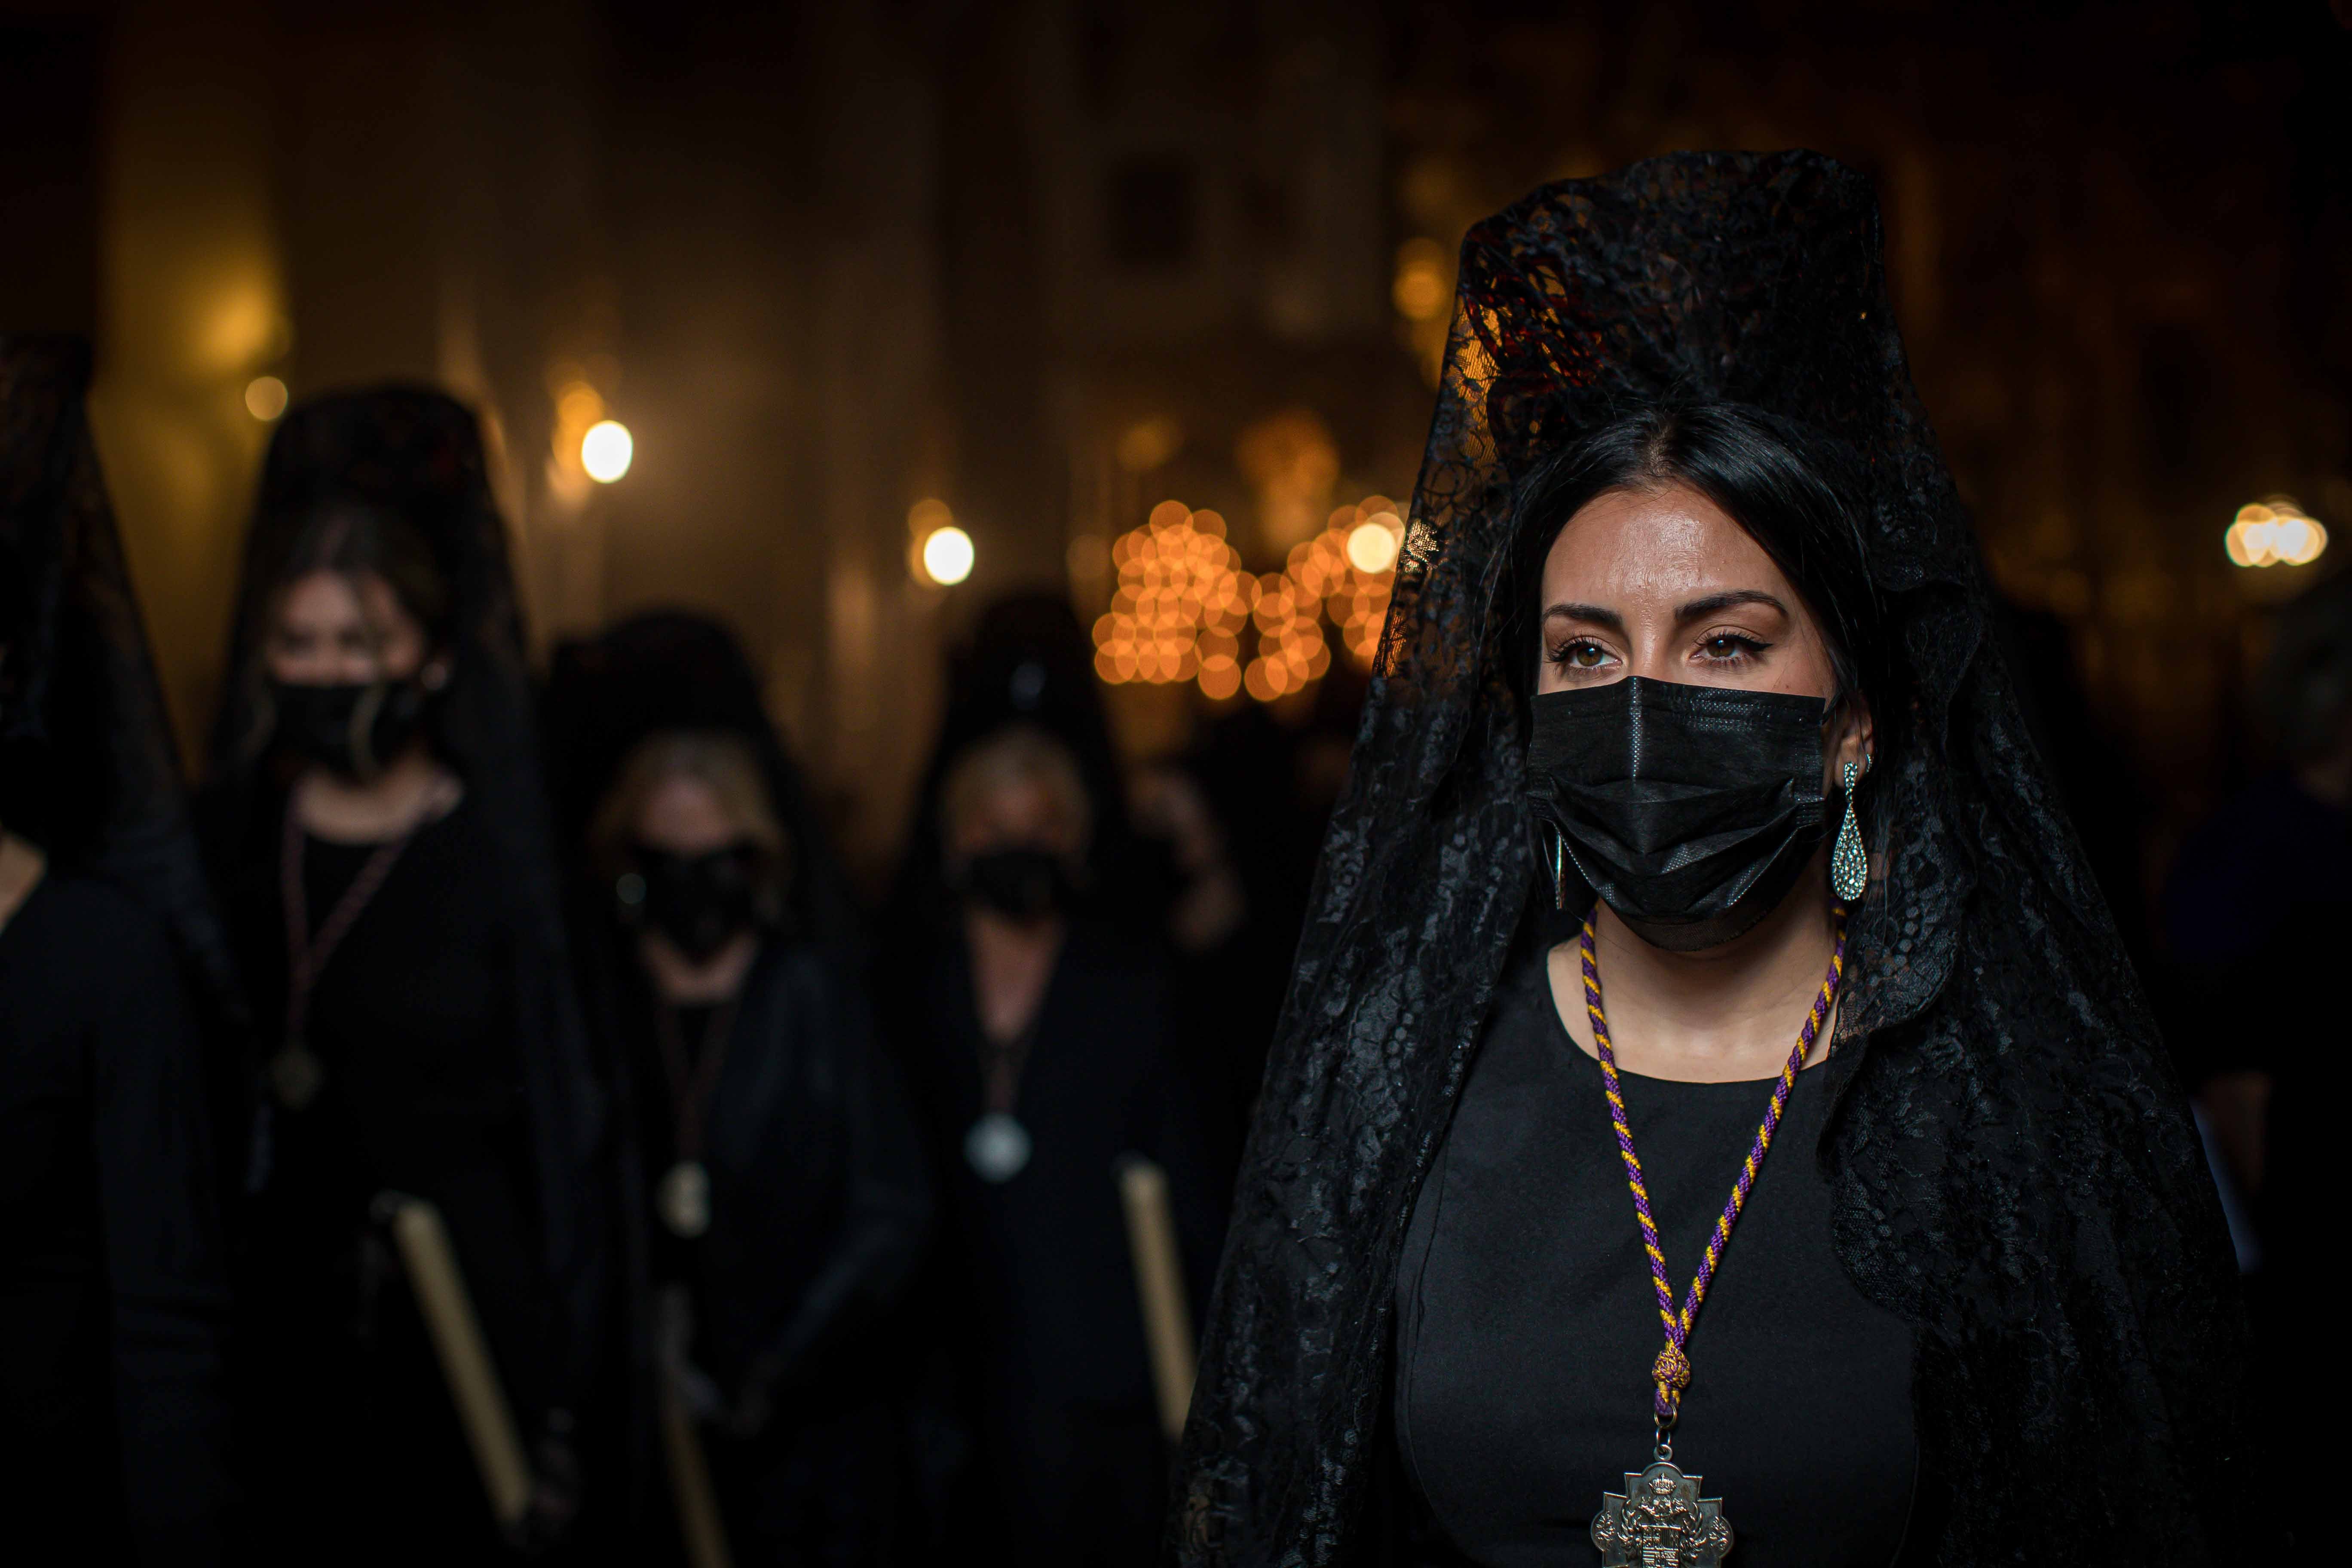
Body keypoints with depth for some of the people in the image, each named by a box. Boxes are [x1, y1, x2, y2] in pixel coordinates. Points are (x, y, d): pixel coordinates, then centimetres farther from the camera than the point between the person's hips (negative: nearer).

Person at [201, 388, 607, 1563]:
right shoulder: (222, 839, 6)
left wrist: (556, 1422, -7)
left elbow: (569, 1151, -4)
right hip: (264, 1365, 3)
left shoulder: (509, 856, -4)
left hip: (465, 1355, -3)